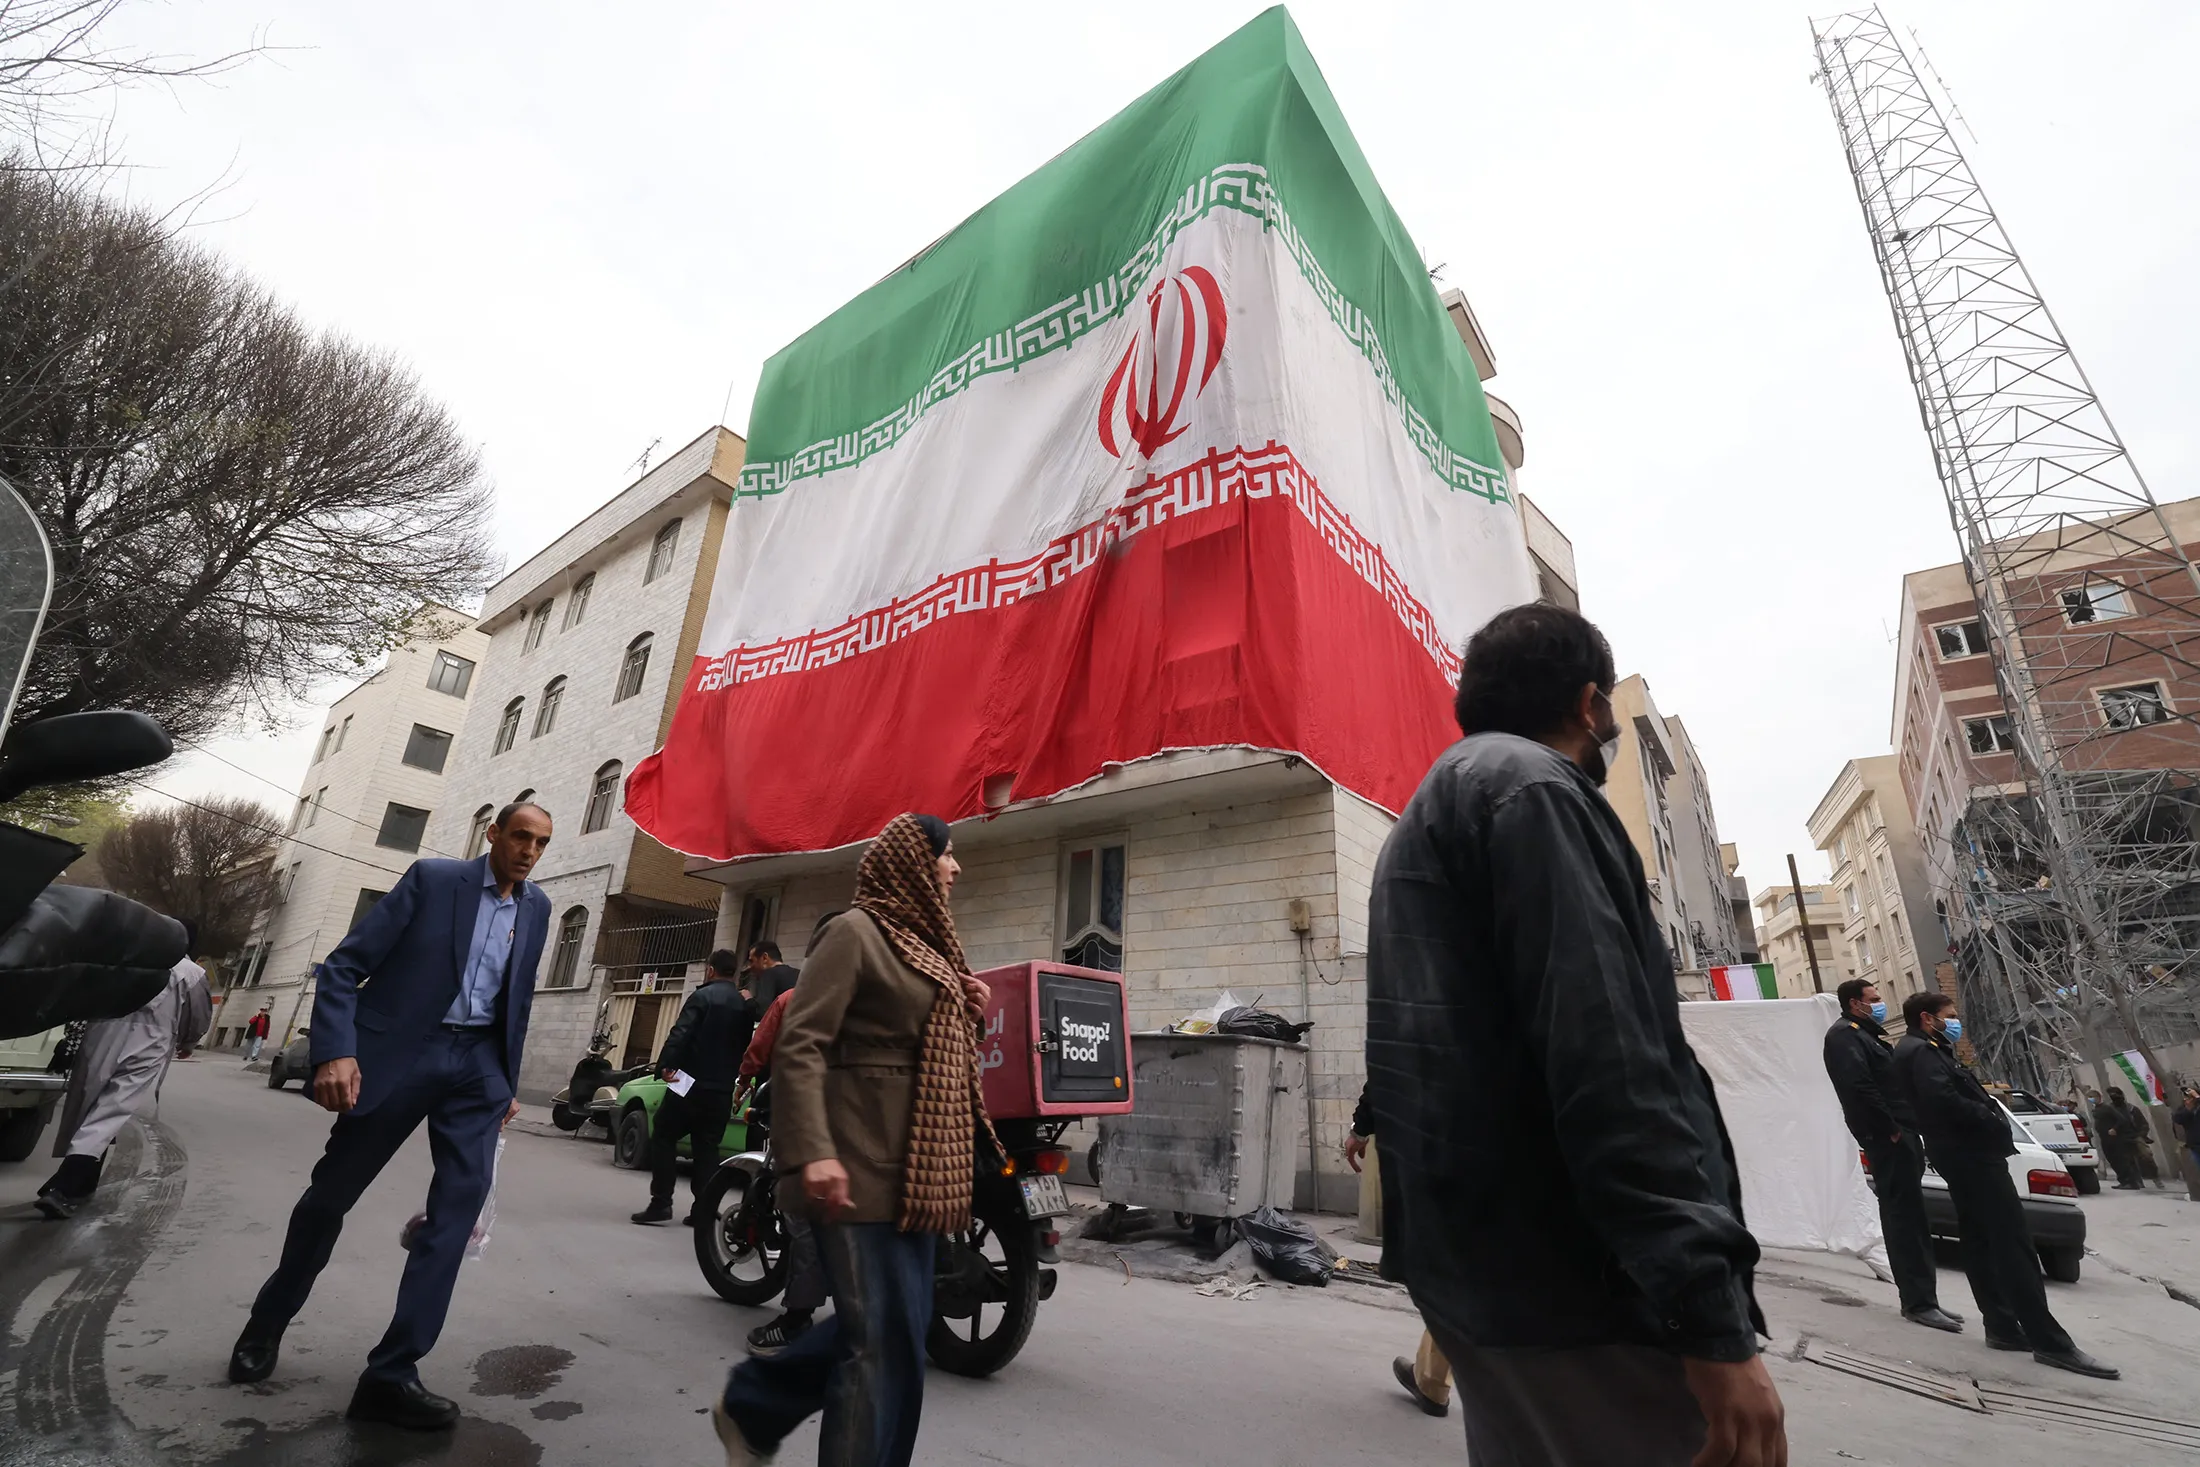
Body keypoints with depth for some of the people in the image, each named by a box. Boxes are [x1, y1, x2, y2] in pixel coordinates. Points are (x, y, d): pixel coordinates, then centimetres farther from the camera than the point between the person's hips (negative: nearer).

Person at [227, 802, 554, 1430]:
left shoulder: (536, 907, 7)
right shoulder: (432, 878, -6)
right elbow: (344, 966, -7)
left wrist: (507, 1083, 15)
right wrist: (335, 1051, -19)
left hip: (477, 1062, 3)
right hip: (400, 1052, -3)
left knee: (463, 1197, -9)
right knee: (332, 1190, 14)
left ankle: (391, 1373, 0)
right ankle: (268, 1321, 42)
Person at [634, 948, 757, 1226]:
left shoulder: (702, 997, -7)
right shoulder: (746, 1006, 10)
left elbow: (680, 1034, -18)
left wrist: (665, 1065, -17)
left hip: (692, 1084, -5)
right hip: (722, 1090, 5)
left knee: (663, 1139, 8)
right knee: (706, 1148, 11)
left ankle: (661, 1203, 3)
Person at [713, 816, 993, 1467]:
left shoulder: (925, 939, 16)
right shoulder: (855, 930, -10)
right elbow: (799, 1044, -17)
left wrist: (968, 1013, 6)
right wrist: (812, 1151, -26)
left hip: (916, 1168, 9)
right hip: (864, 1167, -9)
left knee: (894, 1327, 17)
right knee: (886, 1341, -3)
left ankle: (752, 1407, 35)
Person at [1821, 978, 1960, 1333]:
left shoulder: (1866, 1033, 23)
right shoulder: (1844, 1035, -10)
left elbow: (1890, 1080, 21)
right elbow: (1858, 1086, -22)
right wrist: (1890, 1128, -19)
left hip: (1899, 1134, 10)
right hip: (1886, 1137, -10)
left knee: (1910, 1218, 12)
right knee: (1906, 1218, -8)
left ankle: (1922, 1299, 18)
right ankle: (1919, 1302, -4)